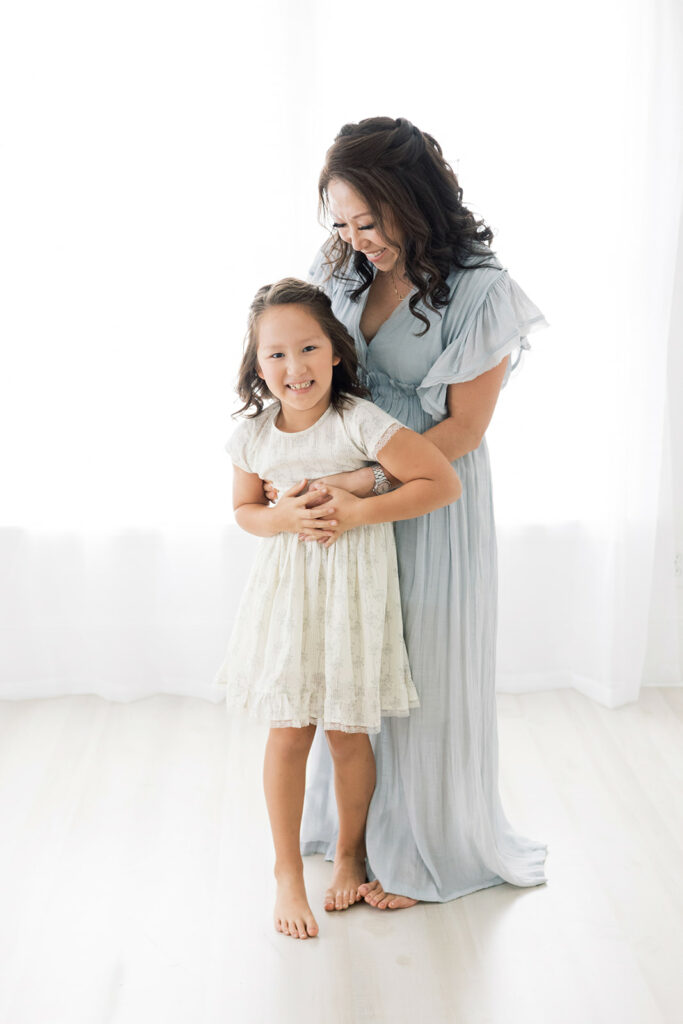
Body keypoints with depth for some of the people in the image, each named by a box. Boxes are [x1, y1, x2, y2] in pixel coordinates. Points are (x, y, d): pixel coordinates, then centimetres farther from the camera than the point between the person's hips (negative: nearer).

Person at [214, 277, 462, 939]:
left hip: (353, 590, -2)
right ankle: (287, 871, 24)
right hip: (285, 589, 3)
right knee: (288, 732, 5)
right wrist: (281, 517, -12)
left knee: (347, 733, 7)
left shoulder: (361, 424, -17)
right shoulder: (253, 437, -4)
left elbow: (445, 483, -15)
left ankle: (349, 851, 34)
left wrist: (359, 511, -19)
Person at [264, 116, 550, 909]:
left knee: (422, 674, 7)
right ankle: (354, 819, 38)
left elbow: (463, 430, -17)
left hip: (434, 499, -5)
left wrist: (355, 484, -21)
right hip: (355, 496, 5)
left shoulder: (481, 292, -18)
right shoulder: (344, 270, 0)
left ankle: (421, 850, 28)